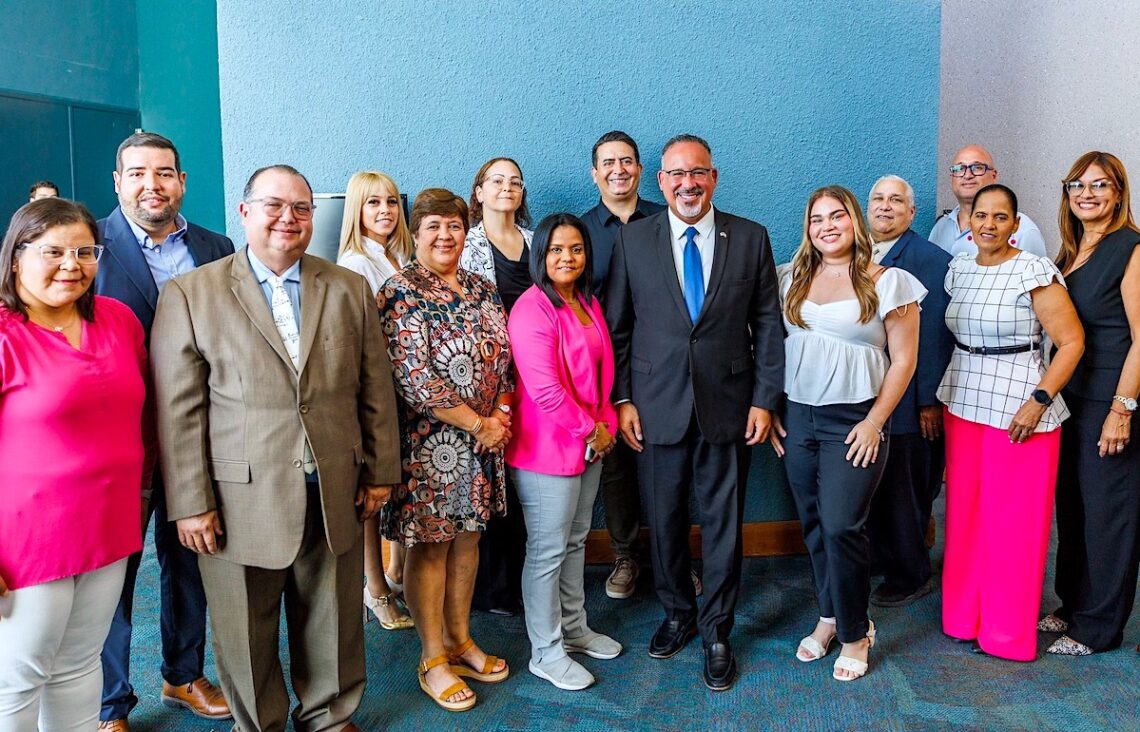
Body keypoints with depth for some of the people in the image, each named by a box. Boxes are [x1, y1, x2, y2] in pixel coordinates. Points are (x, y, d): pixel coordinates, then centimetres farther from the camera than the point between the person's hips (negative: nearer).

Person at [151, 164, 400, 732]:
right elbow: (178, 410, -5)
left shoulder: (350, 289, 7)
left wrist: (380, 473, 5)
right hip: (240, 503, -2)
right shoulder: (190, 293, -2)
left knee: (333, 626, 17)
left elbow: (376, 389, 7)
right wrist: (191, 504, -7)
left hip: (336, 497, 3)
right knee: (247, 639, 13)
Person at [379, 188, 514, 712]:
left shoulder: (483, 289, 9)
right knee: (429, 546, 5)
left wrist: (501, 414, -5)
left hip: (483, 438, 6)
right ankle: (433, 658, 21)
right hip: (430, 442, -6)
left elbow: (503, 360, 12)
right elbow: (414, 379, -19)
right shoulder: (403, 292, -12)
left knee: (467, 537, 16)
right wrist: (477, 424, -16)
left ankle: (460, 639, 32)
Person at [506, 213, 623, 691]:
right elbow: (544, 390, -22)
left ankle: (574, 629, 36)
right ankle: (546, 652, 19)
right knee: (548, 551, 4)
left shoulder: (588, 303, 10)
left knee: (576, 541, 20)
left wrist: (606, 424, 3)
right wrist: (590, 430, -13)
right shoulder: (532, 310, -17)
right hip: (546, 449, -8)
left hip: (591, 444, 8)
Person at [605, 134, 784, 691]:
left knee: (723, 524, 9)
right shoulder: (633, 239, 1)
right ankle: (677, 613, 36)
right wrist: (621, 399, -3)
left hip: (728, 408, 0)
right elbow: (617, 327, 2)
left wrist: (765, 400, -2)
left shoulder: (751, 238, 1)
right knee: (663, 520, 13)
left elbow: (768, 325, 3)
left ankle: (716, 633, 27)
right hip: (656, 408, 1)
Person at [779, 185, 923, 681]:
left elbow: (903, 361, -3)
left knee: (841, 527, -6)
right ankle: (829, 617, 28)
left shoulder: (886, 283, -3)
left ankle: (855, 633, 14)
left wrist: (874, 423, -8)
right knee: (813, 526, 11)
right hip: (797, 418, 4)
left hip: (854, 422, -4)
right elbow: (772, 347, 10)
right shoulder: (791, 279, 7)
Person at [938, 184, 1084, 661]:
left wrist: (1038, 401, -18)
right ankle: (965, 615, 28)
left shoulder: (1035, 272, -10)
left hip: (1019, 413, -5)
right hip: (962, 404, 6)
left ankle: (1009, 631, 18)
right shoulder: (958, 269, 7)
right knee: (965, 515, 12)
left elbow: (1072, 342, -11)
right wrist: (939, 399, 11)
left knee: (1014, 523, 3)